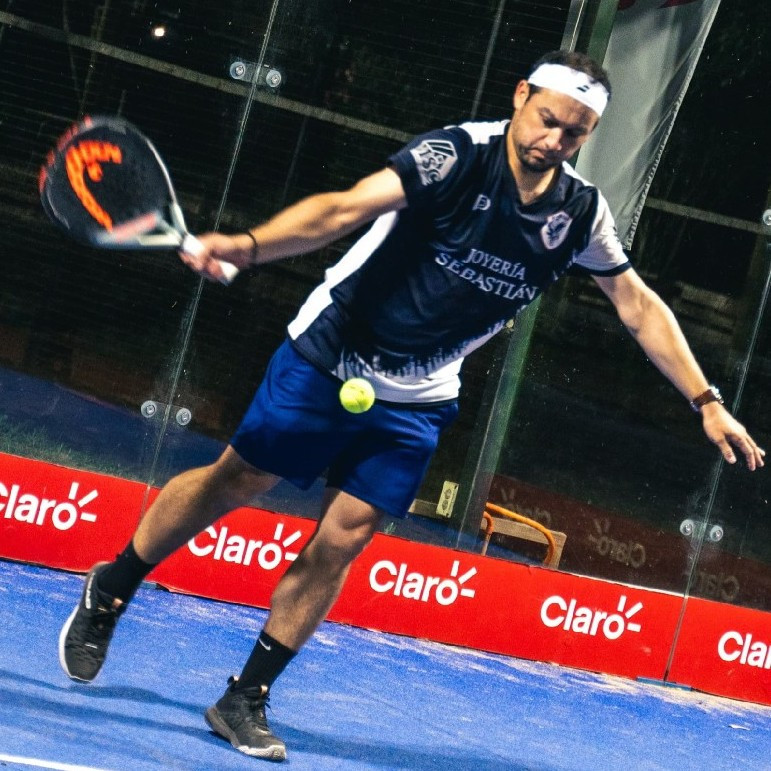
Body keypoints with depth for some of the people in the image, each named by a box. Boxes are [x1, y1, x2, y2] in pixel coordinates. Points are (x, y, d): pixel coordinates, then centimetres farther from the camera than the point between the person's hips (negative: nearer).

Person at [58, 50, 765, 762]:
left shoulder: (581, 212, -5)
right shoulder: (457, 155, -22)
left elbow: (638, 304, 8)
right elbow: (346, 208, -34)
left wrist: (706, 401, 5)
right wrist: (248, 246, -50)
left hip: (416, 402, 4)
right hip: (330, 355, -4)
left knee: (342, 539, -1)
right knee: (236, 481, 6)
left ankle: (246, 701, 10)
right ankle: (109, 591, 29)